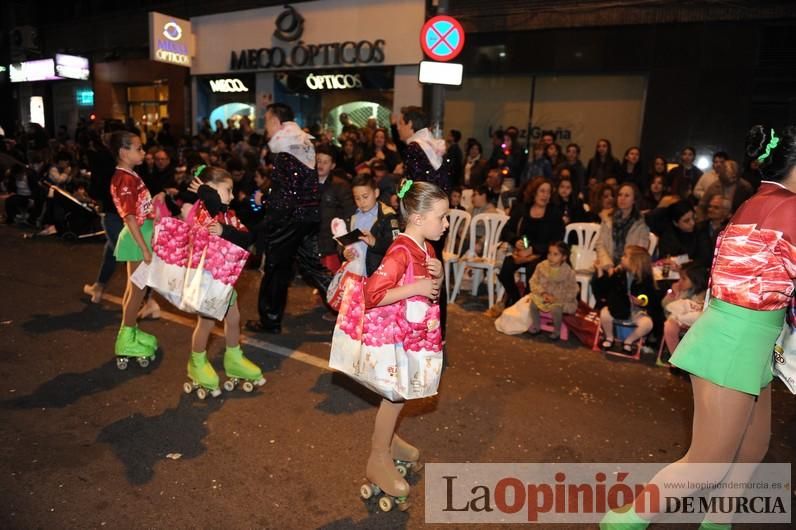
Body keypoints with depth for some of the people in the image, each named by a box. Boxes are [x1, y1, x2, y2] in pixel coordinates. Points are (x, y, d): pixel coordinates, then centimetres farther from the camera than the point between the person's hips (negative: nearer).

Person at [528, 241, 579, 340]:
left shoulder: (568, 272, -18)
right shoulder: (542, 266, -9)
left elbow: (572, 292, -14)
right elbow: (534, 281, -3)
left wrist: (556, 298, -23)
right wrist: (543, 293, -19)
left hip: (561, 299, -4)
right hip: (545, 295, 4)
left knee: (555, 308, -32)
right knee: (533, 301, -22)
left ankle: (557, 331, -4)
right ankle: (536, 326, 1)